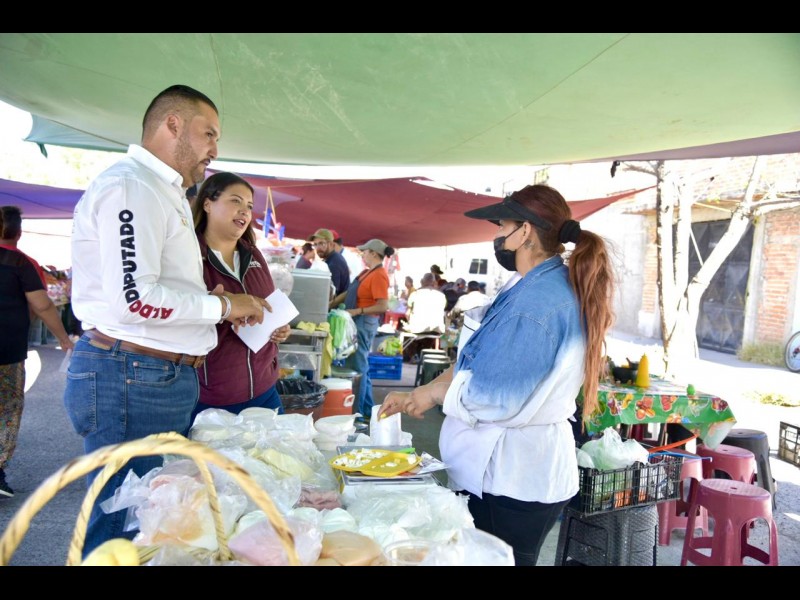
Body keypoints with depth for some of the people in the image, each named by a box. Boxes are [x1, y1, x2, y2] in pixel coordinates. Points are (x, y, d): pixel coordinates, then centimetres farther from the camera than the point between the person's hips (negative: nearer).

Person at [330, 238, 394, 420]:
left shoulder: (379, 275, -16)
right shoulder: (367, 272, 14)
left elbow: (383, 306, -22)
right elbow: (349, 293, 19)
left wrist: (357, 311, -22)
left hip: (364, 323, -10)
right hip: (357, 322, 10)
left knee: (357, 368, -4)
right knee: (361, 367, 15)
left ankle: (357, 413, 5)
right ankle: (367, 411, 24)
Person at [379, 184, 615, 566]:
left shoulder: (536, 299, -23)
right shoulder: (555, 287, 10)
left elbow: (492, 396, -24)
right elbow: (480, 362, 12)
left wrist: (432, 393, -6)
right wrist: (417, 396, 7)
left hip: (509, 479, -10)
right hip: (520, 469, 10)